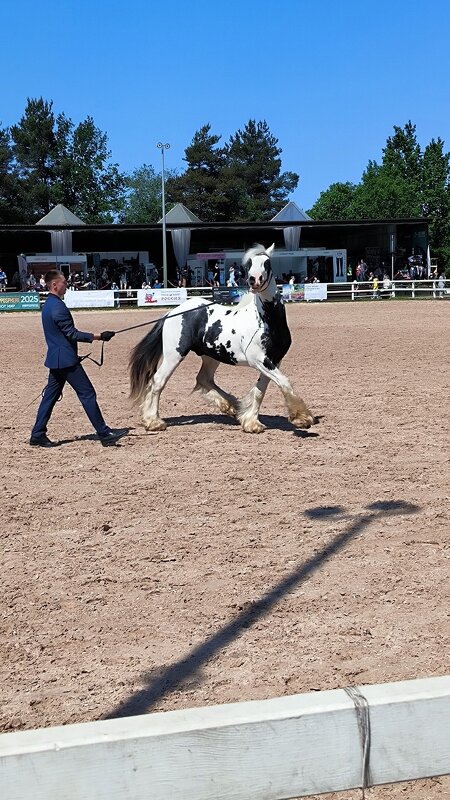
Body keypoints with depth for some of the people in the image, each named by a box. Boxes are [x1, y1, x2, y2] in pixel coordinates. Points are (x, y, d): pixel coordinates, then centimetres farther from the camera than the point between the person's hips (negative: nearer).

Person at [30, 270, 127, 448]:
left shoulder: (48, 305, 13)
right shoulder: (58, 307, -19)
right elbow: (72, 333, -20)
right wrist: (99, 337, -17)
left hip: (55, 359, 10)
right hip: (66, 360, -10)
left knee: (50, 396, 12)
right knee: (87, 394, -4)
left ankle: (37, 435, 15)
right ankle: (104, 434, 1)